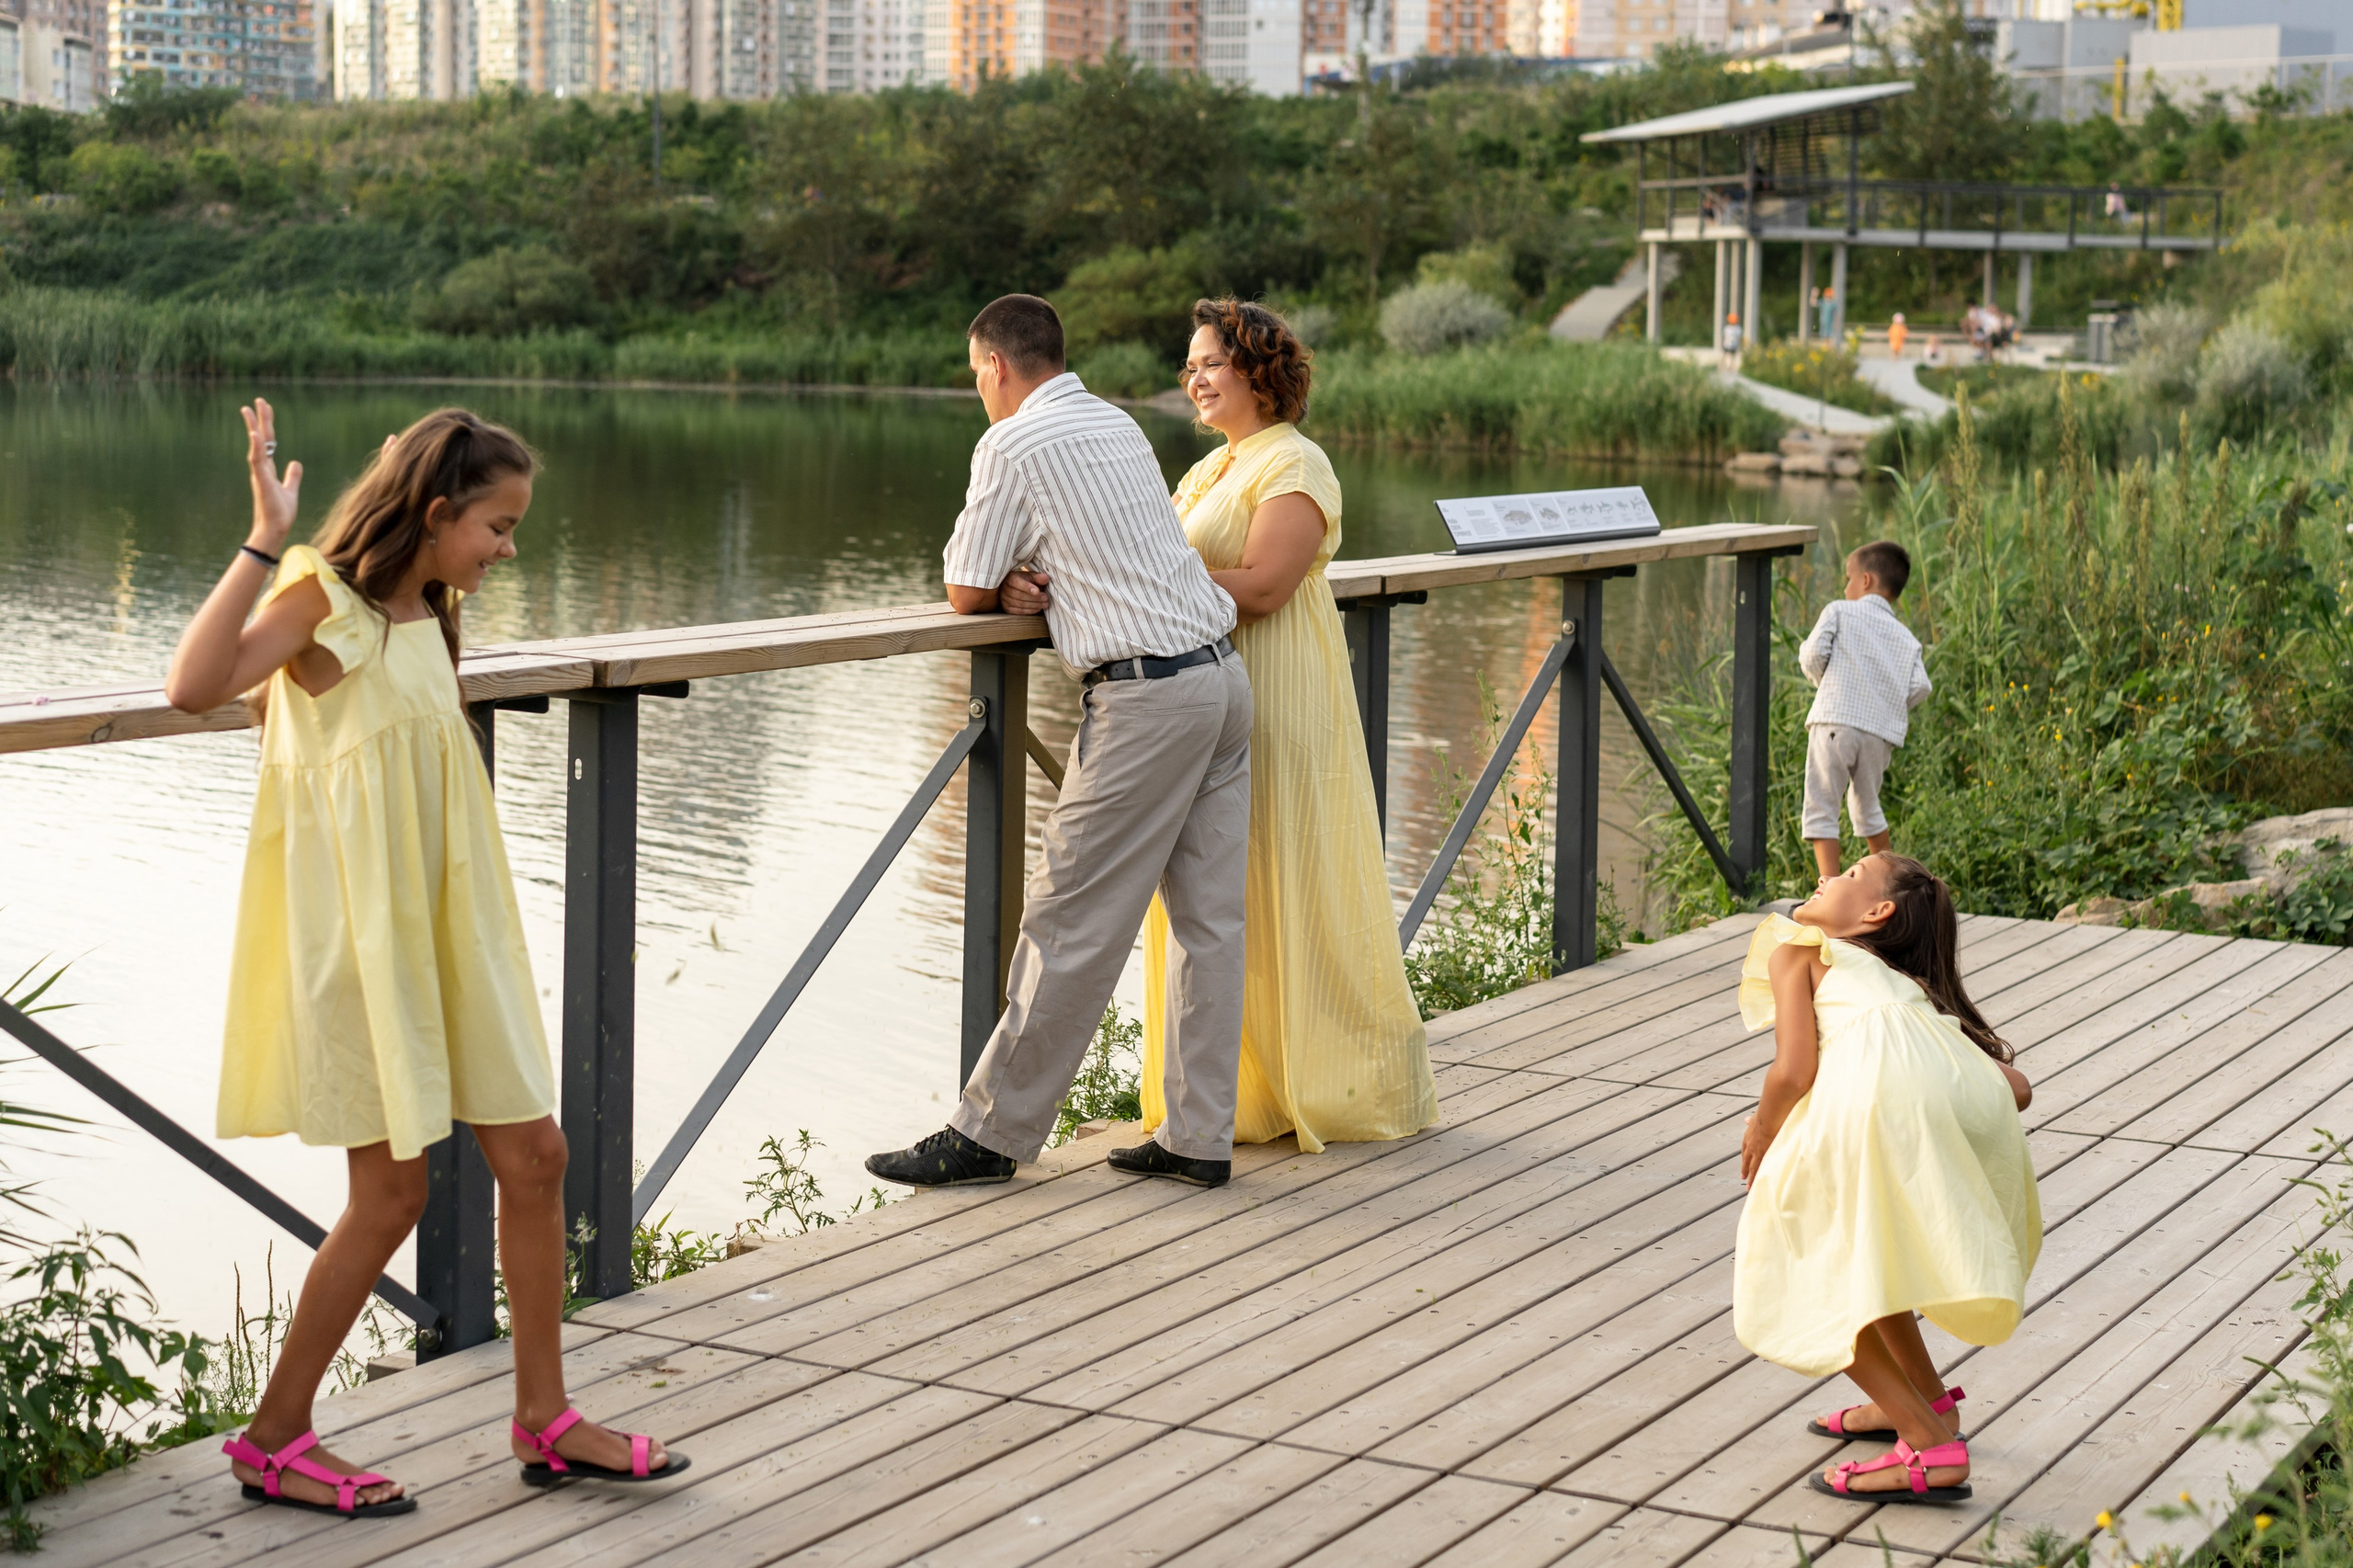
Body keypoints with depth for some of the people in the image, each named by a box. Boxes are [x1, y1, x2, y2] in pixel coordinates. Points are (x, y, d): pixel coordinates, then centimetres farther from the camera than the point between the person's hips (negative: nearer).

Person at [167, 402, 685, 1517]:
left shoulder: (423, 615, 11)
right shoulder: (320, 601, -13)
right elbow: (194, 687, -32)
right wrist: (265, 539, -34)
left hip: (443, 926, 8)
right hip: (355, 928, -8)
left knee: (533, 1154, 8)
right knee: (393, 1188, -3)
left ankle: (545, 1420, 19)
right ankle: (274, 1440, 13)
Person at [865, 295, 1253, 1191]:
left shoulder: (1012, 444, -4)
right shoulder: (1118, 424, 20)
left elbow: (965, 595, -2)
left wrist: (1002, 580, 19)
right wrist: (1028, 575, 11)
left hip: (1145, 696, -8)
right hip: (1221, 673, 9)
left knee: (1071, 924, -3)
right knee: (1210, 918, 7)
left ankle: (991, 1132, 3)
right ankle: (1199, 1139, 11)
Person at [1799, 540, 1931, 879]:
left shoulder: (1839, 611, 8)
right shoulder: (1907, 638, 18)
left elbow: (1813, 652, -7)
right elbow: (1920, 687, 2)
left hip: (1835, 721, -5)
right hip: (1881, 733, 5)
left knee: (1821, 809, -2)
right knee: (1866, 806, 25)